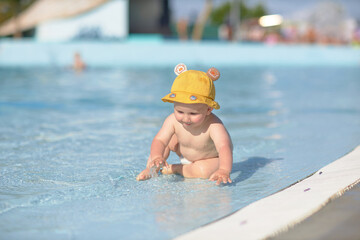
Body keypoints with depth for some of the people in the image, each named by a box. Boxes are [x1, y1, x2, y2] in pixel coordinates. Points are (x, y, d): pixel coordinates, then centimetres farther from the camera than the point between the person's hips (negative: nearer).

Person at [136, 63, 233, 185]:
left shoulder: (213, 126, -42)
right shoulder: (173, 121, -28)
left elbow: (224, 147, -54)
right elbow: (159, 140, -31)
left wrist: (224, 170, -72)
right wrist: (156, 157, -54)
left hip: (213, 158, -5)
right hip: (185, 154, 5)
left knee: (204, 170, -31)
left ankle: (175, 169, -8)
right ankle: (150, 169, 7)